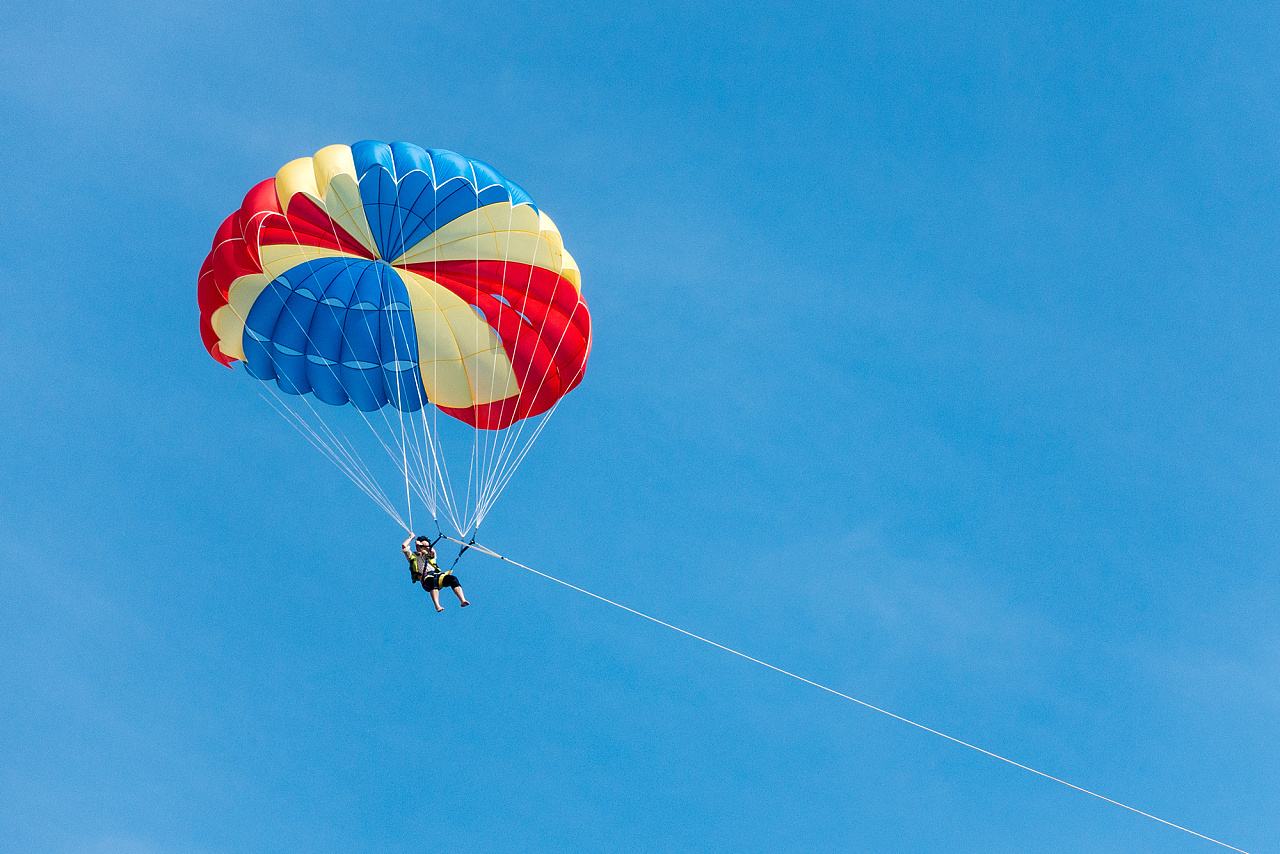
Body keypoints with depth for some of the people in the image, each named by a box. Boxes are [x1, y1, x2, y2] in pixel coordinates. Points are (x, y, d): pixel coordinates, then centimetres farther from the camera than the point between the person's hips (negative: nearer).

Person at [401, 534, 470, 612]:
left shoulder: (430, 555, 29)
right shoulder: (413, 556, 21)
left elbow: (432, 551, 5)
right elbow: (404, 546, 9)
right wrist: (411, 537, 23)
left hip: (438, 575, 4)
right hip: (426, 578, -4)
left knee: (453, 578, -25)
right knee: (433, 581, -40)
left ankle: (463, 600, -39)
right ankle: (437, 606, -56)